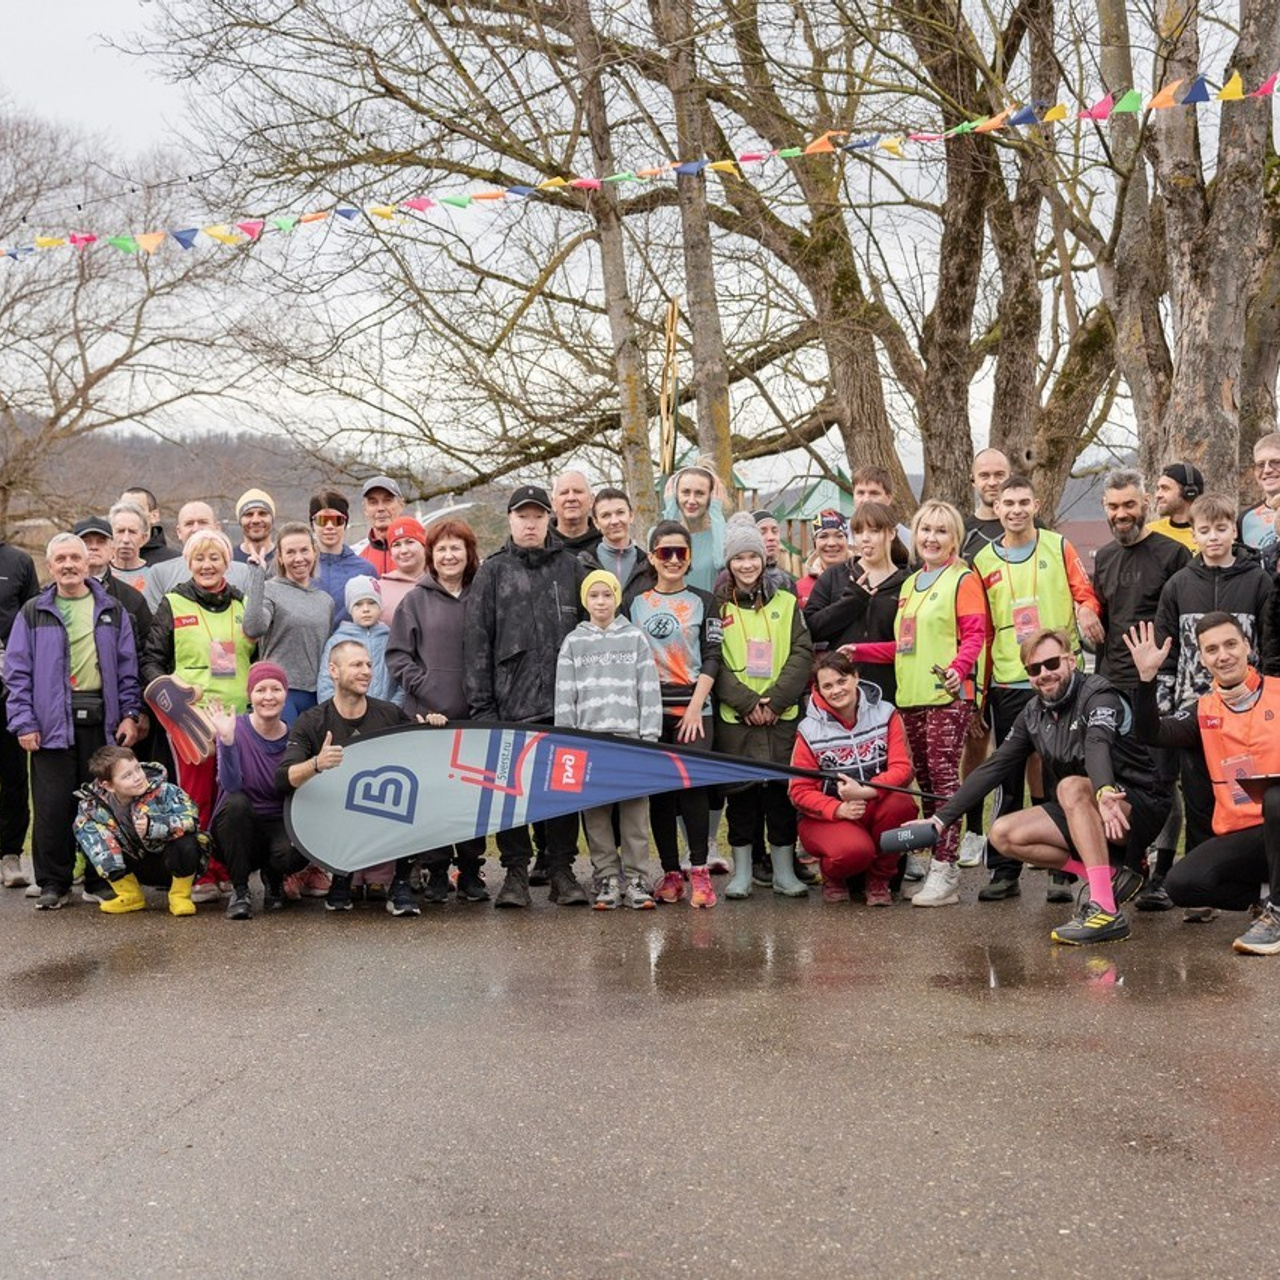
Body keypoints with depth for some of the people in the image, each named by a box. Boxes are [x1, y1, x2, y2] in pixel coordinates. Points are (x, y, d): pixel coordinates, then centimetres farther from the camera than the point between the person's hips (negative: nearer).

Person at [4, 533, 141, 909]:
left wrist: (130, 714, 3)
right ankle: (53, 882, 10)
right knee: (52, 806, -2)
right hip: (52, 720, -1)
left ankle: (101, 879, 16)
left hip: (102, 720, 1)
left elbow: (127, 667, 11)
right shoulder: (33, 613, 7)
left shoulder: (112, 611, 12)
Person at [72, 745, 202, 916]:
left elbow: (190, 818, -30)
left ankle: (180, 896, -6)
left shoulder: (163, 791, -23)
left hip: (170, 863, -3)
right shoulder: (93, 805, -14)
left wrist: (153, 825, -44)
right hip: (138, 868, 4)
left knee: (185, 843, -37)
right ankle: (131, 895, 1)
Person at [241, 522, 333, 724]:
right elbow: (253, 629, -23)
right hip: (280, 692, -5)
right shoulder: (269, 590, -4)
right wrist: (257, 575, -21)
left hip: (315, 694, 6)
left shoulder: (326, 600, 14)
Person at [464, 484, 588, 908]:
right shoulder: (493, 572, 7)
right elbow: (477, 639, 2)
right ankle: (516, 872, 10)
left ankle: (562, 870, 14)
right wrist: (481, 703, -6)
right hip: (511, 701, -1)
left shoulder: (571, 567, 11)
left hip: (565, 698, 1)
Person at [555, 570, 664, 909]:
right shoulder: (573, 643, 10)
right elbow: (564, 695, 7)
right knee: (596, 814, 1)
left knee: (634, 811, -2)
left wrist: (649, 735, -2)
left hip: (630, 736, -1)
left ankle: (636, 879, 2)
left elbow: (649, 690, 5)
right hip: (589, 739, 1)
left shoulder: (635, 639, 9)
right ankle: (608, 878, 8)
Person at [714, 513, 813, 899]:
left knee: (781, 791, 3)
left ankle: (784, 871, 13)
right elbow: (713, 662, -4)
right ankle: (741, 872, 13)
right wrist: (746, 702, -14)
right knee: (740, 793, 3)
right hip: (734, 718, -1)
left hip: (782, 717, 1)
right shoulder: (717, 607, 4)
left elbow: (802, 654, 2)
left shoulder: (786, 603, 10)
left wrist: (776, 699, -10)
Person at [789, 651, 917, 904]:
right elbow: (800, 791, -5)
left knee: (901, 803, -32)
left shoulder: (885, 714, -3)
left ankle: (878, 879, -7)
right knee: (855, 850, -35)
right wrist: (838, 809, -23)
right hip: (827, 816, -2)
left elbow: (902, 768, -12)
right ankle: (833, 877, 6)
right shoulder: (809, 730, -5)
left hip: (878, 809, 2)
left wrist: (865, 791, -30)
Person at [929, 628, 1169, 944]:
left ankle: (1106, 911, -39)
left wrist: (1105, 793, -58)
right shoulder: (1034, 713, 4)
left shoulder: (1097, 696, -16)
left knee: (1071, 787, -35)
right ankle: (1112, 878, -6)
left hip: (1142, 808, -7)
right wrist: (942, 818, -1)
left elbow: (1098, 746, -37)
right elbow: (994, 767, 5)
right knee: (1003, 834, -8)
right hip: (1083, 816, 7)